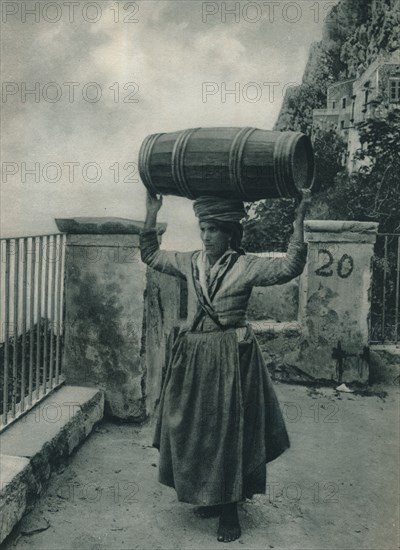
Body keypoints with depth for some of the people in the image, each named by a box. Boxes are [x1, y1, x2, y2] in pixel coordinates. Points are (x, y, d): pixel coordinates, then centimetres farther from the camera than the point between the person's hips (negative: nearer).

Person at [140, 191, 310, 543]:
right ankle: (209, 497, 32)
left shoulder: (246, 266, -9)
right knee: (194, 428, 12)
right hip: (194, 355, 5)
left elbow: (289, 267, -21)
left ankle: (230, 511, 16)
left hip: (231, 357, -5)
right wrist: (152, 214, 12)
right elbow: (151, 255, 17)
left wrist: (298, 222, -26)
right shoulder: (191, 263, 6)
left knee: (229, 430, 2)